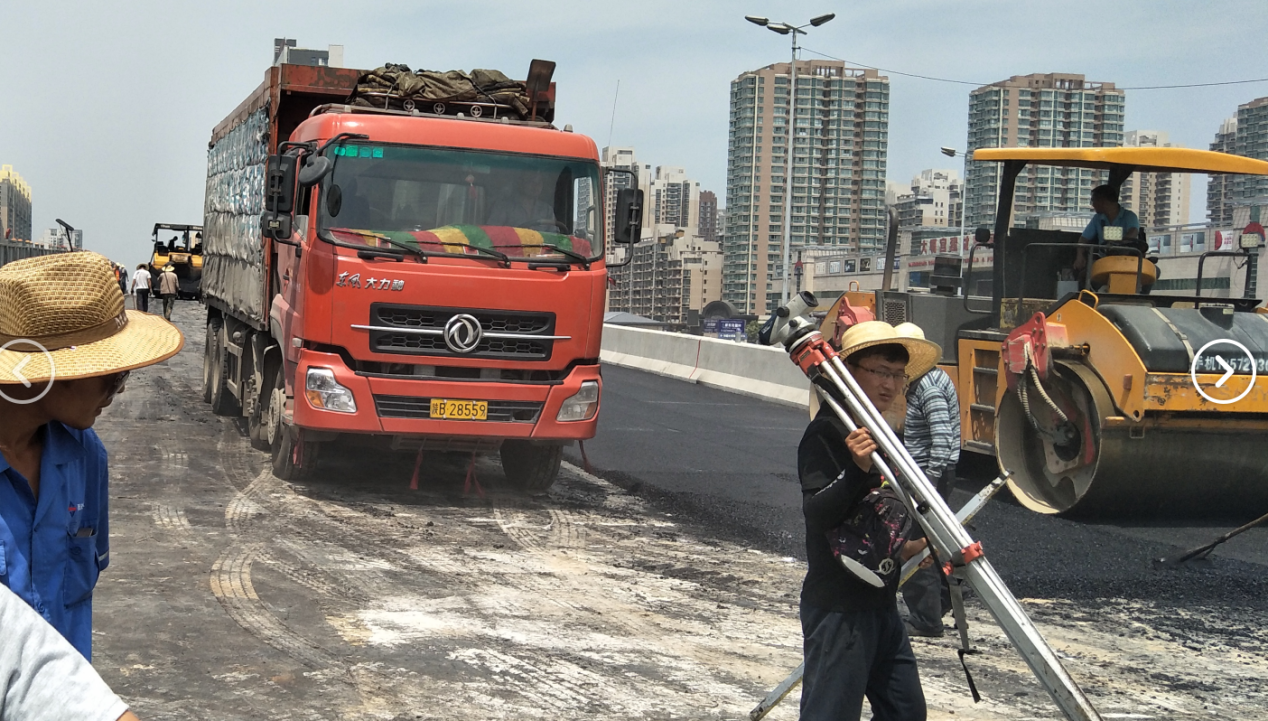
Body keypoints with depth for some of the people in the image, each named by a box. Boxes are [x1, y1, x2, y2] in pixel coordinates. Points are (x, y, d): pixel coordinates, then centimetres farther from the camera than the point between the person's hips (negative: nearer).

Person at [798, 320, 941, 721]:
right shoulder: (826, 433, -14)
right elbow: (817, 514, -26)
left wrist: (912, 545, 15)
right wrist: (857, 469, -38)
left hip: (880, 603, 9)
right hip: (838, 607, -9)